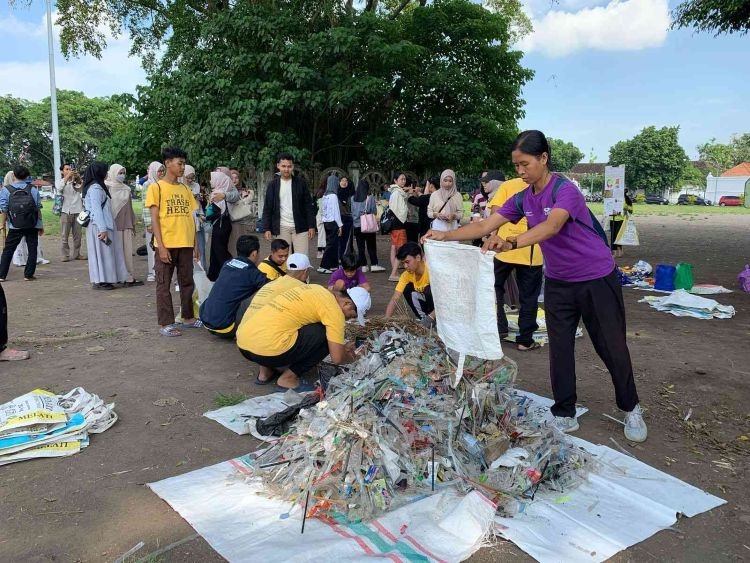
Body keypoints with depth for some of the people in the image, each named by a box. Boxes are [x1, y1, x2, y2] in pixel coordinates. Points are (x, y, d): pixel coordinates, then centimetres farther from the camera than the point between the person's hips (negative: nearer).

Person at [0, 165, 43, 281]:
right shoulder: (33, 190, -1)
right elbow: (38, 208, 1)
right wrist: (40, 225, 7)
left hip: (15, 227, 0)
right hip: (32, 226, 0)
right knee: (32, 250, 8)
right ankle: (28, 275, 7)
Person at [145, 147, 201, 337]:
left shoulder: (185, 189, 12)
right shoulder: (156, 187, -3)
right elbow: (154, 219, -7)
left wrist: (195, 242, 9)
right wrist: (161, 246, -14)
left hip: (186, 244, 5)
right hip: (167, 245, -5)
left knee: (187, 282, 12)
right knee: (164, 285, 2)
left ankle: (188, 317, 24)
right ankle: (165, 324, 7)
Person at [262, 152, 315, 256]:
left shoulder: (300, 183, 2)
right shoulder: (273, 184, 3)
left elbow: (309, 206, 3)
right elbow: (267, 208, 4)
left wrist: (311, 226, -3)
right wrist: (267, 228, -3)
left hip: (300, 227, 0)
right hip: (281, 228, 0)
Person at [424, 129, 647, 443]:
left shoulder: (565, 190, -22)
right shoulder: (523, 199, -1)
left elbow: (551, 227, -41)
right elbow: (485, 226, -4)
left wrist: (511, 243, -56)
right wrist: (445, 236, -16)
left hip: (597, 279, -6)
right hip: (558, 282, 6)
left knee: (612, 347, 6)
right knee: (559, 349, 6)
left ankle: (631, 409, 27)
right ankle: (565, 415, 18)